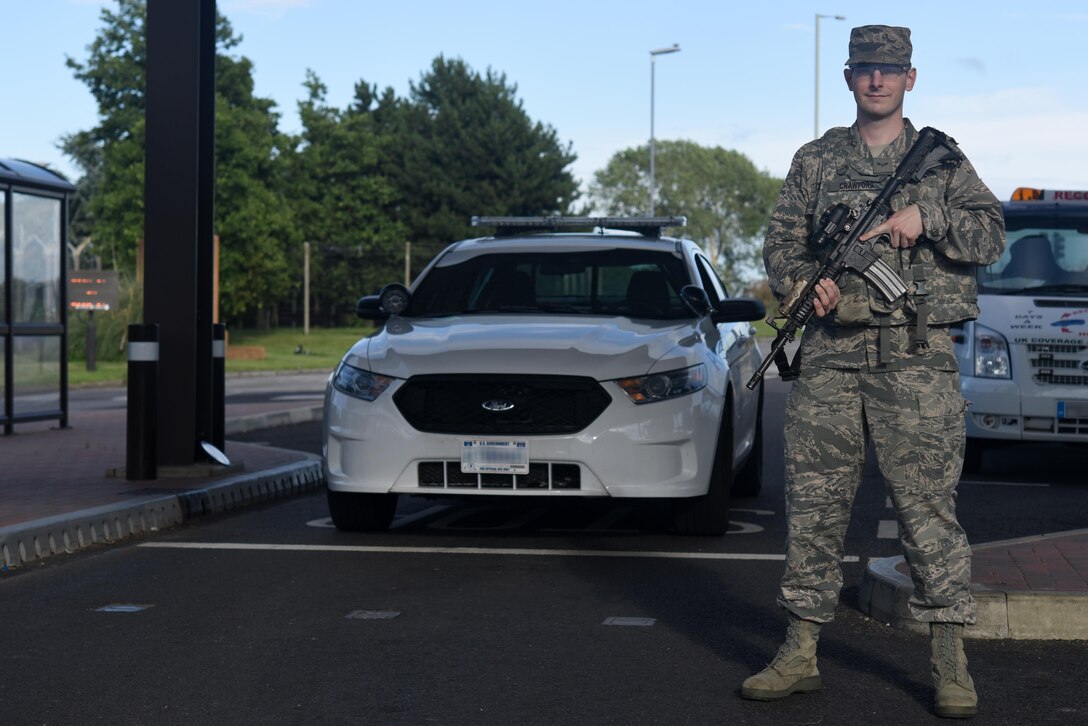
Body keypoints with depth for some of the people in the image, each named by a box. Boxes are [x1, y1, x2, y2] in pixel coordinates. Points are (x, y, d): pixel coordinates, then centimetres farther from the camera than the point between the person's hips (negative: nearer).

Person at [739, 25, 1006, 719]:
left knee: (928, 502, -4)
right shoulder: (815, 160, 15)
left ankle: (951, 661, 2)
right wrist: (805, 279, -8)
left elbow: (991, 233, 2)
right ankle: (800, 653, 12)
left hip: (916, 355, -2)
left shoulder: (941, 160, 11)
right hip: (831, 354, 2)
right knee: (814, 501, 4)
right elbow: (781, 240, 13)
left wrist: (925, 214, -13)